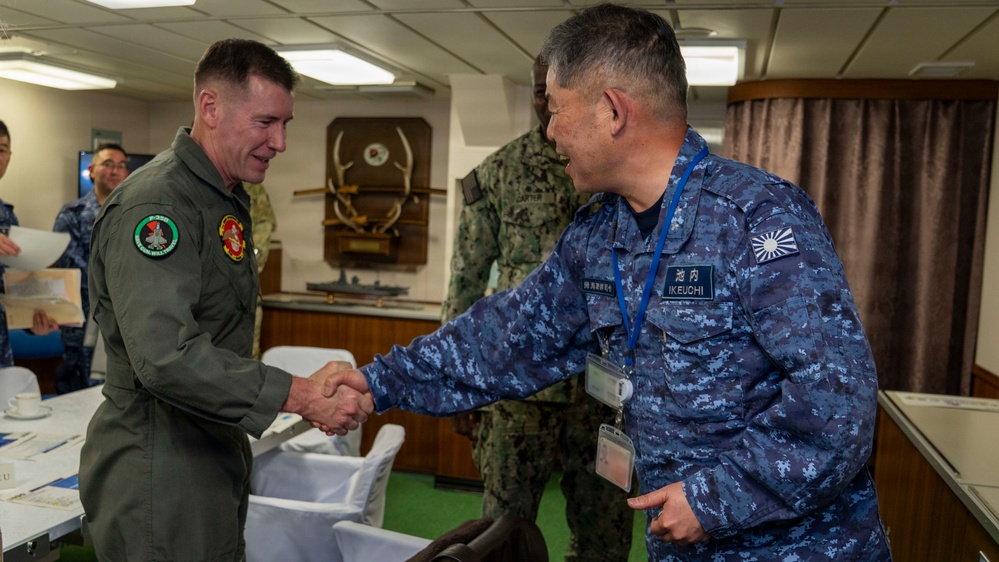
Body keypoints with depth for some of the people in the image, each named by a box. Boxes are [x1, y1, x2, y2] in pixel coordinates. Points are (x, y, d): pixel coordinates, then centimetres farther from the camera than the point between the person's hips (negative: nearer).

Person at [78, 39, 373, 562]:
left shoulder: (227, 202, 11)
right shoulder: (155, 205, -21)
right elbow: (165, 355, -32)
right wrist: (299, 394, -32)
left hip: (216, 456, 9)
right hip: (159, 475, -9)